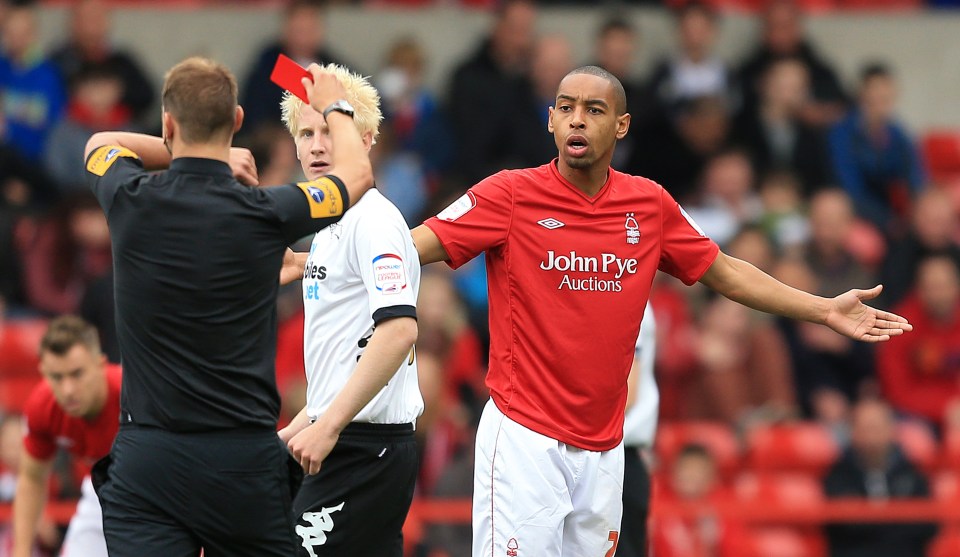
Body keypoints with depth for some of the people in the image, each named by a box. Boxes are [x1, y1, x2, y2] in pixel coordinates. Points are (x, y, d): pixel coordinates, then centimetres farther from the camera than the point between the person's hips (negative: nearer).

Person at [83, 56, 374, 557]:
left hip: (145, 457, 0)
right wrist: (334, 107, 33)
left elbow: (101, 143, 22)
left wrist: (197, 158, 22)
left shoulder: (131, 202, -5)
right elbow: (357, 172, 15)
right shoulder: (264, 214, -7)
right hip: (246, 457, 0)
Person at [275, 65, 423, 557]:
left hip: (363, 448, -10)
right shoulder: (330, 228, 18)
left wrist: (327, 427, -25)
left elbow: (400, 329, -25)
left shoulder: (372, 219, -13)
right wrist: (299, 428, 23)